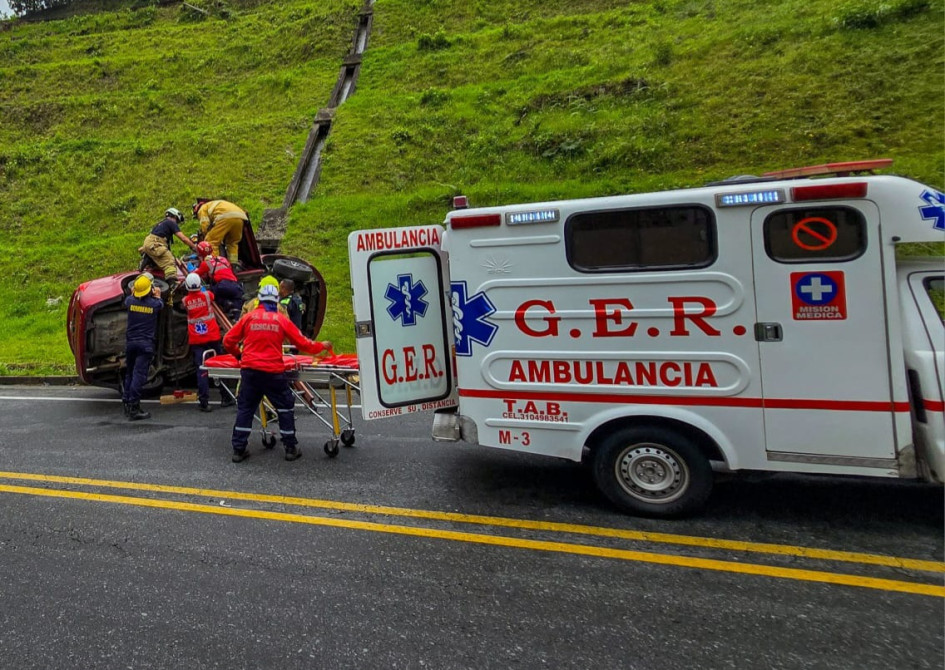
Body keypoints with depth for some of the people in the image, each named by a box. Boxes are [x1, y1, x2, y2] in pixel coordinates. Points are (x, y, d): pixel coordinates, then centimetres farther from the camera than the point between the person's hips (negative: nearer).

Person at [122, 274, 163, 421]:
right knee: (139, 374, -8)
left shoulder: (130, 301, -2)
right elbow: (160, 305, 17)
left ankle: (126, 402, 22)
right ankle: (133, 408, -11)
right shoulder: (154, 304, -8)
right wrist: (158, 295, 36)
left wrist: (133, 292, 41)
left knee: (129, 373, 17)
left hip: (130, 342, 4)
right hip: (146, 344, -4)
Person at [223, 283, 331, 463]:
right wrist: (322, 346, 22)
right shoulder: (281, 319, 2)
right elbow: (303, 343, 6)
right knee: (285, 408, 12)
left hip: (249, 369, 2)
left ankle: (239, 449, 14)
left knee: (245, 408, 12)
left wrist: (238, 354, 26)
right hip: (273, 372, -2)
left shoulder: (249, 317, 5)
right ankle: (291, 448, 15)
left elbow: (228, 341, 7)